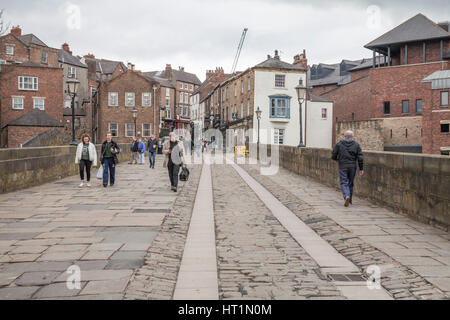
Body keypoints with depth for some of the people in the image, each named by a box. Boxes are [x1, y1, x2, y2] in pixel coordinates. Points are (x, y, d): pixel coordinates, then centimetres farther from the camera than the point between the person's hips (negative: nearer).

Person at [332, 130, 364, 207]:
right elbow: (360, 158, -3)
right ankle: (350, 200, 24)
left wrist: (337, 159, 24)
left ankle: (347, 196, -26)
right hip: (352, 166, 2)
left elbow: (333, 156, 1)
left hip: (343, 166, -2)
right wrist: (361, 169, 1)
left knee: (344, 183, 0)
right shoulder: (356, 145, 3)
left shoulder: (339, 144, 1)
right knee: (350, 183, 15)